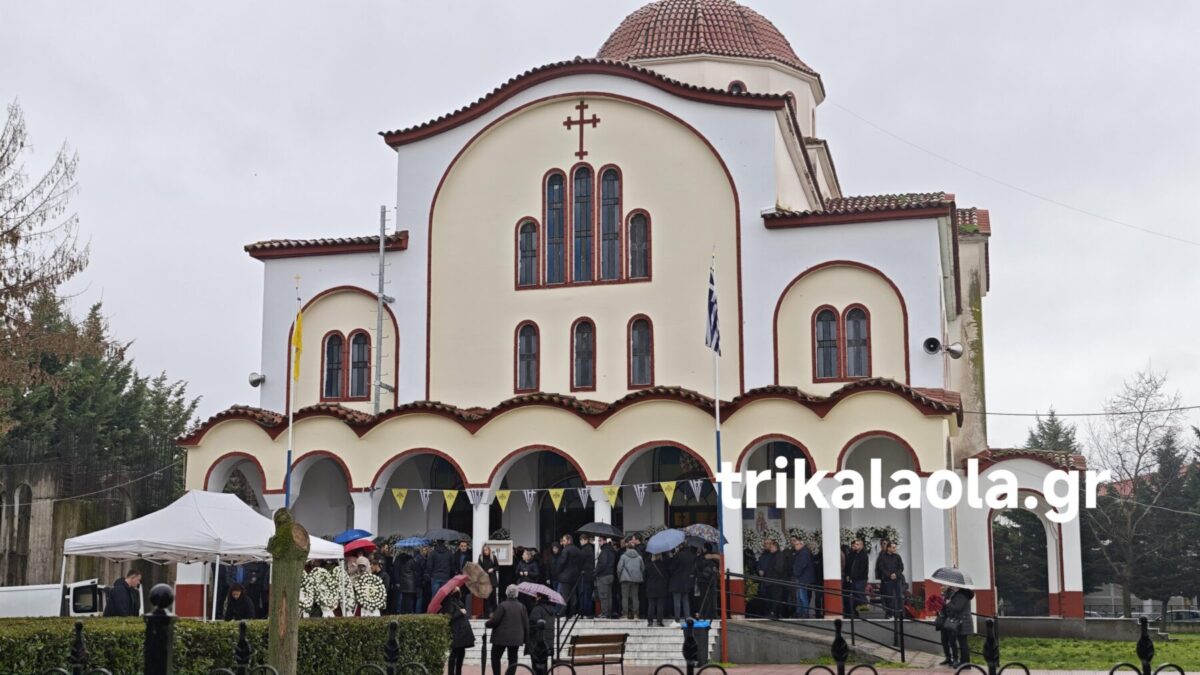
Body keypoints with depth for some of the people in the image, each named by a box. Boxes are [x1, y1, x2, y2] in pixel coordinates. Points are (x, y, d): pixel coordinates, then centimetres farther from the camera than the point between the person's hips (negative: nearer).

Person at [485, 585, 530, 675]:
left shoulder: (503, 605, -13)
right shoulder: (521, 607, 0)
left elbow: (494, 620, -14)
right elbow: (526, 624, 2)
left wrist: (487, 623, 7)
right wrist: (525, 638, 12)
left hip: (502, 637, -4)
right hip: (516, 638, 4)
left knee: (495, 657, 7)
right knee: (513, 659, 10)